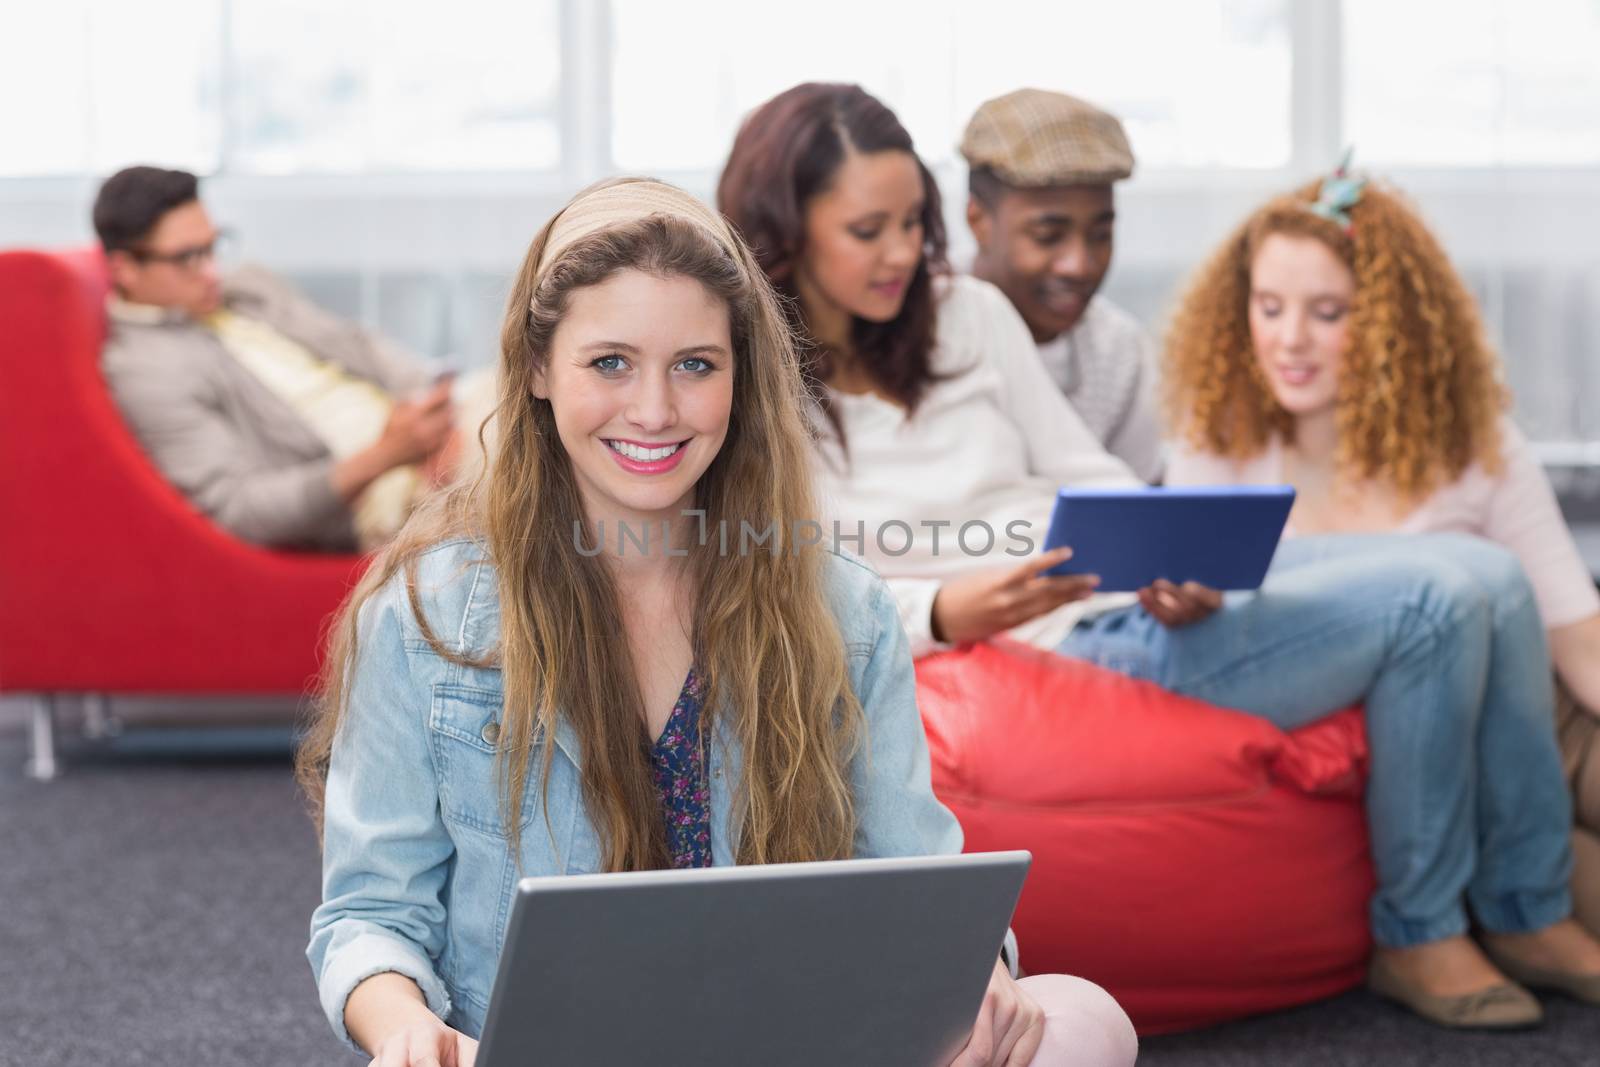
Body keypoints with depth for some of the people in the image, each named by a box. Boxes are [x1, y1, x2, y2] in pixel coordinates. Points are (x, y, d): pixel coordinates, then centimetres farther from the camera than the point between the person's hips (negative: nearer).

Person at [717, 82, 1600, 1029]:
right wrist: (950, 614, -27)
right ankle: (1421, 934, -3)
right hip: (1067, 648, -7)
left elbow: (1093, 479, 13)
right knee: (1431, 604, -19)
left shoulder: (969, 313, 12)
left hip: (1163, 590, 7)